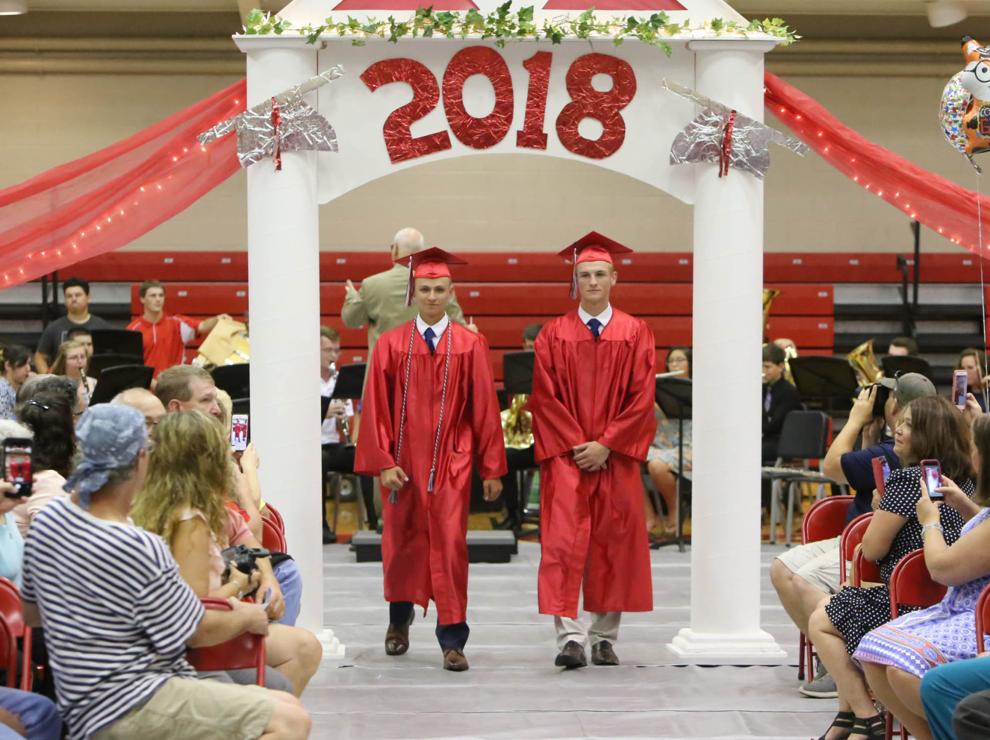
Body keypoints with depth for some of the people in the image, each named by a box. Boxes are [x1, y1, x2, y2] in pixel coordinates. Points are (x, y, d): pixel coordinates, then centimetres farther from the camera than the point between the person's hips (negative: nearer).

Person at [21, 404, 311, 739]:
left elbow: (32, 613, 19)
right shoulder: (138, 549, -20)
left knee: (287, 705, 9)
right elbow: (198, 632, -6)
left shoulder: (46, 522, 5)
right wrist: (247, 617, 13)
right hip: (127, 708, -10)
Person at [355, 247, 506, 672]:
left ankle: (452, 640, 1)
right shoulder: (391, 344, 0)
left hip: (451, 463, -1)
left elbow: (485, 409, -1)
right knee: (402, 544, 13)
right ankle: (399, 619, 39)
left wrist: (491, 469, -2)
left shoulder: (470, 345, -1)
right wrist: (383, 461, -9)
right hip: (404, 462, 1)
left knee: (450, 546, -7)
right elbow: (376, 408, -1)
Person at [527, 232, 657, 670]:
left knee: (614, 544, 3)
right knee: (564, 541, -10)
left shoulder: (635, 333, 5)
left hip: (616, 456, 1)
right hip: (565, 454, -1)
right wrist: (576, 444, -10)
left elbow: (642, 398, -1)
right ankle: (569, 636, -12)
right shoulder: (554, 335, 5)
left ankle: (605, 636, 12)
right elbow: (545, 399, 1)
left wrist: (606, 444, -10)